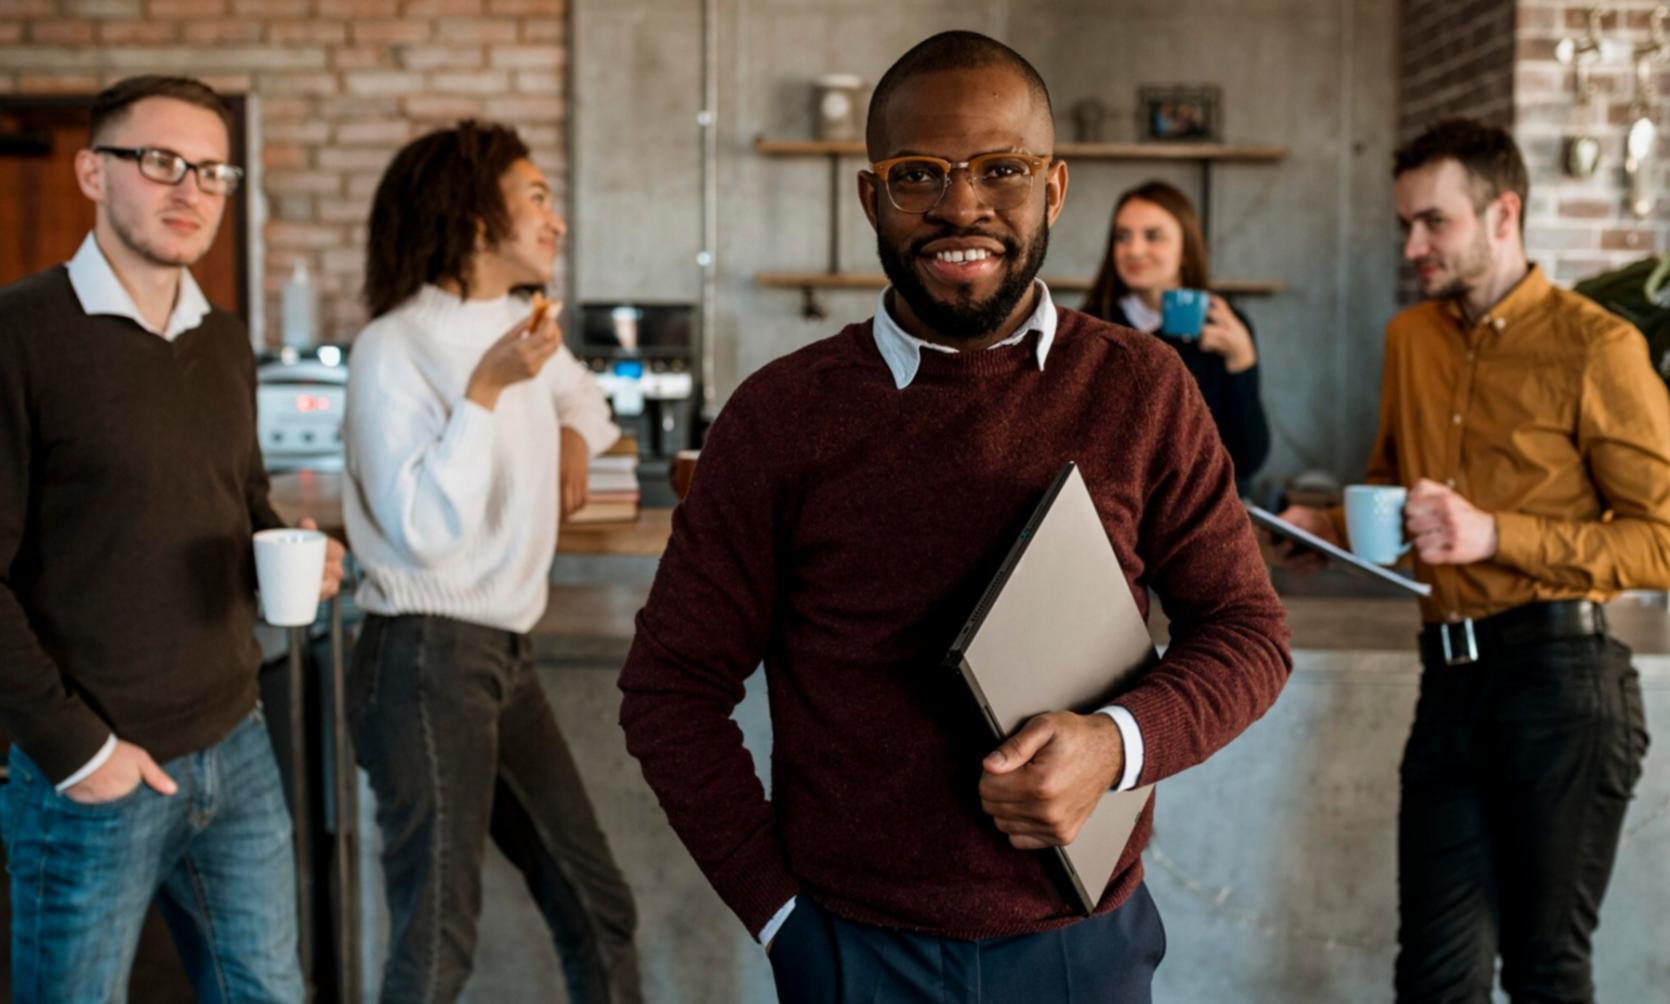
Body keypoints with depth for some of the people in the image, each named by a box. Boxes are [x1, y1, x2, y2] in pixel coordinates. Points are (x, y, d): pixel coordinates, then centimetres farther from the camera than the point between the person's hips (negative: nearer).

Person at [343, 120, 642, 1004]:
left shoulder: (522, 326, 11)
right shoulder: (395, 346, -13)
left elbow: (584, 391, 34)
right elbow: (422, 528, -21)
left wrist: (574, 432, 12)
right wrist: (487, 390, -23)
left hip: (506, 656, 8)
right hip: (426, 659, -8)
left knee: (596, 907, 11)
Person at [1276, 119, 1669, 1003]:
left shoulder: (1594, 347, -7)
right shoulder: (1410, 338, 13)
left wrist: (1495, 535, -17)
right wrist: (1331, 525, 7)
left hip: (1558, 673, -5)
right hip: (1451, 672, 6)